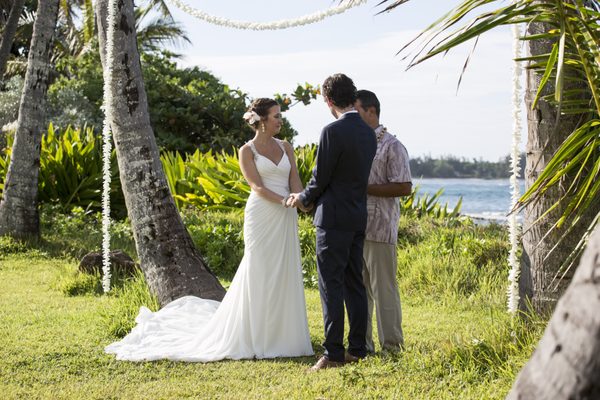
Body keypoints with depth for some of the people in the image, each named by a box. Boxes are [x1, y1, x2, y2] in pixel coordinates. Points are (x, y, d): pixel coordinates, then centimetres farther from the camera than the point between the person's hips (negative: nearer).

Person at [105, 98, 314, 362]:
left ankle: (281, 334, 13)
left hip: (286, 220, 5)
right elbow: (257, 187, -10)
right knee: (259, 274, -2)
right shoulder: (247, 150, 0)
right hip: (262, 218, -4)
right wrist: (285, 201, -23)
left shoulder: (286, 147, 13)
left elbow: (295, 181, 4)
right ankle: (255, 338, 7)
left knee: (284, 275, 5)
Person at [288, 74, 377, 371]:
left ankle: (334, 353, -5)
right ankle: (358, 349, 16)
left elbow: (320, 179, -12)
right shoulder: (369, 133, 10)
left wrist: (303, 199, 8)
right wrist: (314, 197, 21)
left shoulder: (333, 132, -15)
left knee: (331, 287, -5)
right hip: (359, 218, 8)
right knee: (354, 285, 12)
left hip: (334, 218, -8)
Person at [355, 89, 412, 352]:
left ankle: (392, 346, 3)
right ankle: (362, 345, 17)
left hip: (379, 229, -7)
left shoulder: (391, 146, -5)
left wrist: (365, 188, -16)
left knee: (383, 288, -4)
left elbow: (404, 187, -12)